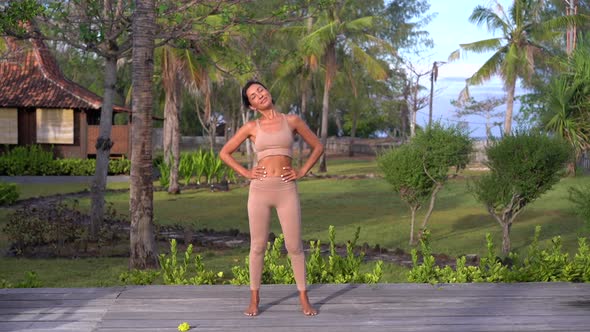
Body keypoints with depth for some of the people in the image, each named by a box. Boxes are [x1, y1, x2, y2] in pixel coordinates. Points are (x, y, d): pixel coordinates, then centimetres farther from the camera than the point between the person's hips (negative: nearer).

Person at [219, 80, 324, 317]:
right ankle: (254, 299, 16)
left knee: (294, 246, 0)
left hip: (287, 190, -1)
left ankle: (304, 299, 11)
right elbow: (224, 153, 13)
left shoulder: (292, 121, 6)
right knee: (258, 246, 5)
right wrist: (245, 173, 2)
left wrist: (302, 171, 4)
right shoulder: (251, 128, 6)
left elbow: (317, 147, 14)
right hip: (260, 189, 1)